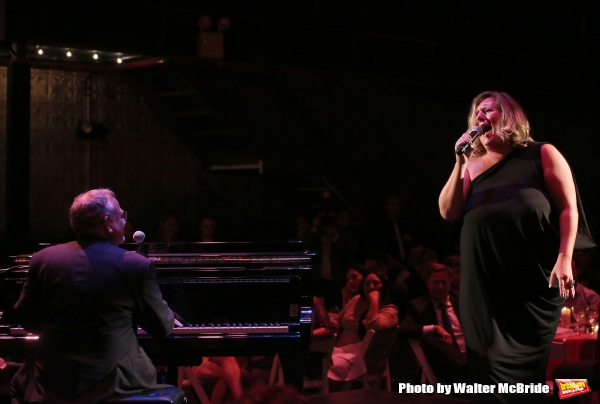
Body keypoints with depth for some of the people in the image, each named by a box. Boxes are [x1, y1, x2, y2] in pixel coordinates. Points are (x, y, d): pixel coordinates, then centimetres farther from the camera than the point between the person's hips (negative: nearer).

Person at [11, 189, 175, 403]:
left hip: (51, 384, 2)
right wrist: (169, 315, 23)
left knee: (22, 382, 32)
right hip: (112, 381, -1)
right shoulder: (138, 265, -10)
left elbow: (27, 321, 6)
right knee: (155, 374, 28)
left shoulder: (43, 259, -4)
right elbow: (162, 327, -1)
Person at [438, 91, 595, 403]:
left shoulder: (542, 155, 3)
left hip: (533, 280, -4)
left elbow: (568, 208, -2)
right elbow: (448, 212, 5)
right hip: (484, 282, 4)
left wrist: (564, 258, -13)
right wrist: (460, 163, -3)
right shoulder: (472, 165, 13)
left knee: (521, 366, -3)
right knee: (486, 361, 8)